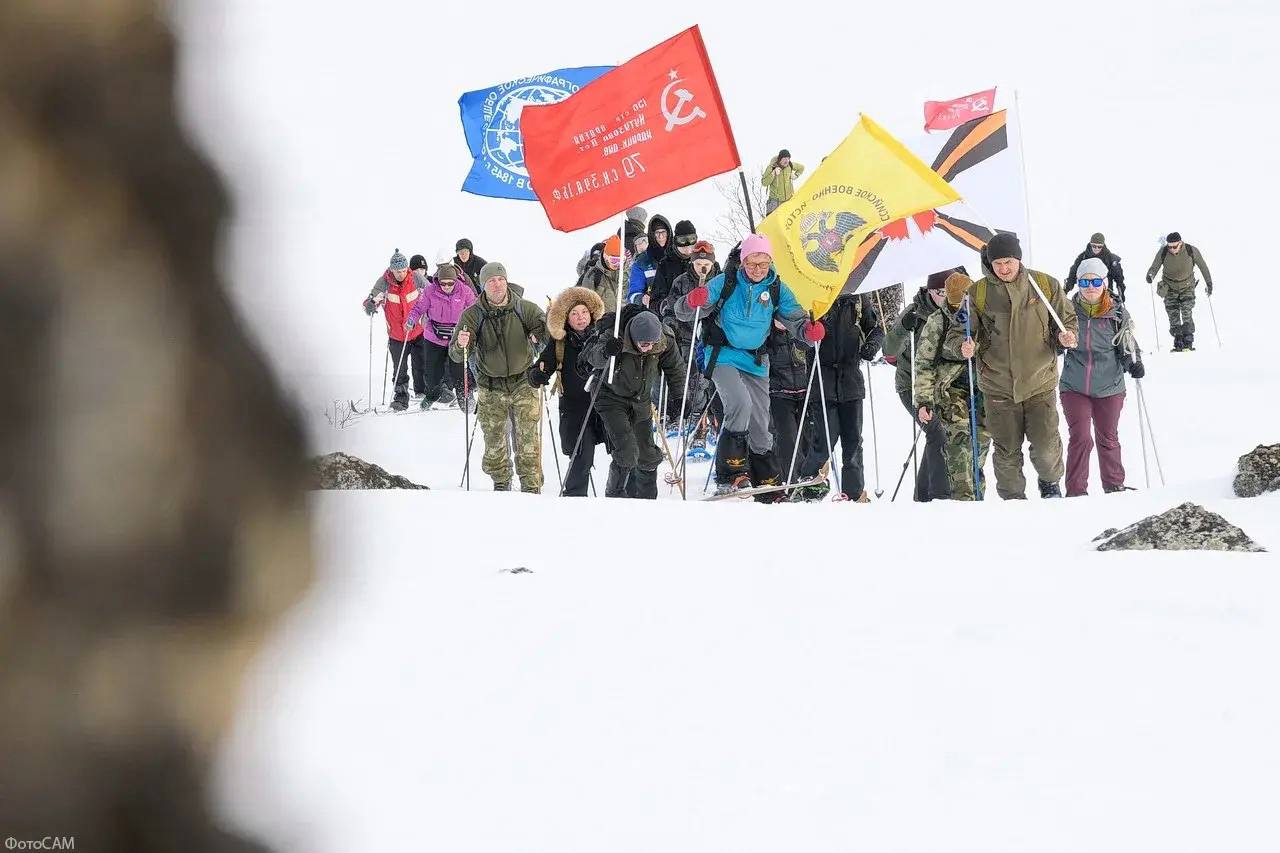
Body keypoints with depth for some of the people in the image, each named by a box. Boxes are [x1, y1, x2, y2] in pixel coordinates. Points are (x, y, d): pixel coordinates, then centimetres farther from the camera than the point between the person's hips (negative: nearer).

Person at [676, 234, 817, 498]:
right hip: (722, 355, -4)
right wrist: (692, 301, -34)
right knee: (741, 403, -27)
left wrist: (808, 330, -28)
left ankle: (769, 486, 20)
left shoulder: (777, 289, 0)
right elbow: (683, 313, -10)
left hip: (756, 361, 4)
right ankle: (729, 474, -21)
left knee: (760, 425, 9)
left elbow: (794, 317, -4)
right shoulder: (725, 283, -9)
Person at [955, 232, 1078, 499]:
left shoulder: (1045, 284, 1)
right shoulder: (978, 292, -1)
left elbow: (1067, 320, 11)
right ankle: (1013, 498, 24)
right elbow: (957, 332, 4)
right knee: (1007, 450, 5)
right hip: (999, 387, 0)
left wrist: (1066, 337, -11)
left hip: (1040, 381, 0)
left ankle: (1050, 483, 26)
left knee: (1046, 445, -4)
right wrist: (964, 345, -18)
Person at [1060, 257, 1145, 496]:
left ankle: (1115, 487, 26)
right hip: (1074, 387, 0)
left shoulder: (1117, 313, 0)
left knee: (1108, 438, 12)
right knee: (1080, 438, -9)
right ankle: (1076, 491, -2)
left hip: (1109, 387, 0)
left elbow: (1127, 347, 8)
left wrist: (1134, 364, -10)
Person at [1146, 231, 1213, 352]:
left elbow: (1203, 267, -4)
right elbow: (1154, 267, -9)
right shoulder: (1163, 252, -16)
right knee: (1174, 318, -2)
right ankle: (1178, 344, 8)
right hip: (1170, 288, 2)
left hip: (1187, 287, -2)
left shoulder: (1192, 251, -18)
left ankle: (1188, 343, -12)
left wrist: (1209, 283, 3)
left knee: (1187, 314, -16)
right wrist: (1150, 275, -32)